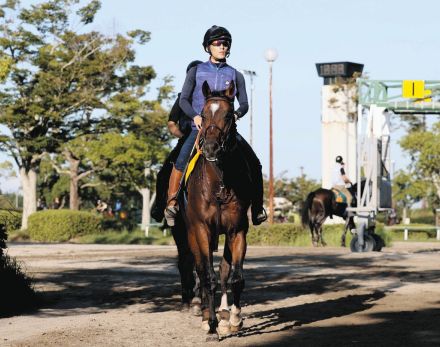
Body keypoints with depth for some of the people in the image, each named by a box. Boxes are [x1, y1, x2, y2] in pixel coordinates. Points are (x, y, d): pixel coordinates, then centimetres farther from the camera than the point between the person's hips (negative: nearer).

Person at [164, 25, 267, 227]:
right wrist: (195, 116, -14)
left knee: (254, 163, -11)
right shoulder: (196, 72, 8)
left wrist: (236, 114, -15)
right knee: (181, 160, -27)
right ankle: (171, 203, -21)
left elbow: (244, 103, 8)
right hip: (200, 127, -2)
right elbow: (183, 99, 4)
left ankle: (257, 208, -2)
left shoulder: (235, 75, 11)